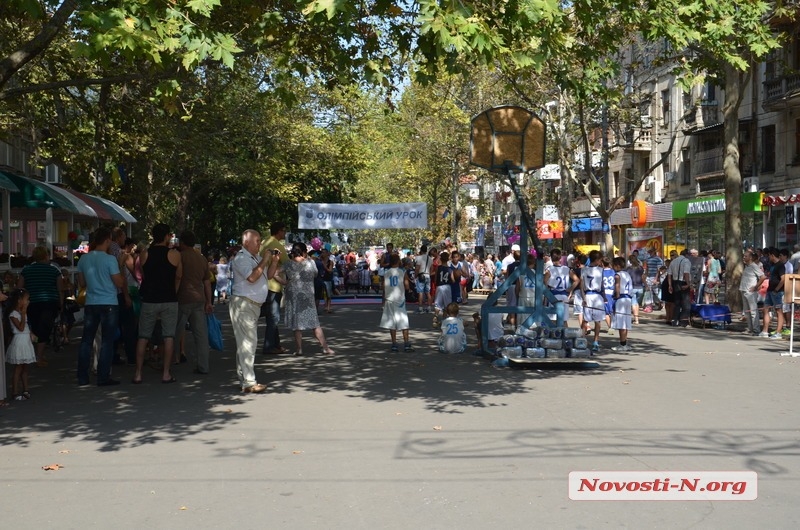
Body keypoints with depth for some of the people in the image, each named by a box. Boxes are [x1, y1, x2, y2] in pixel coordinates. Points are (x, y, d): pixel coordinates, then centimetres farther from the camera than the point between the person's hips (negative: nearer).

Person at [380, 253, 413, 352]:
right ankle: (406, 344, -4)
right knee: (404, 322, 1)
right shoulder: (402, 272, -5)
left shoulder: (386, 273, 1)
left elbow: (384, 288, 3)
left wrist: (384, 299, 13)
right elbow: (407, 286, -6)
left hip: (389, 300, 2)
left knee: (391, 323, 6)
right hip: (400, 299, -2)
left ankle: (394, 344, 4)